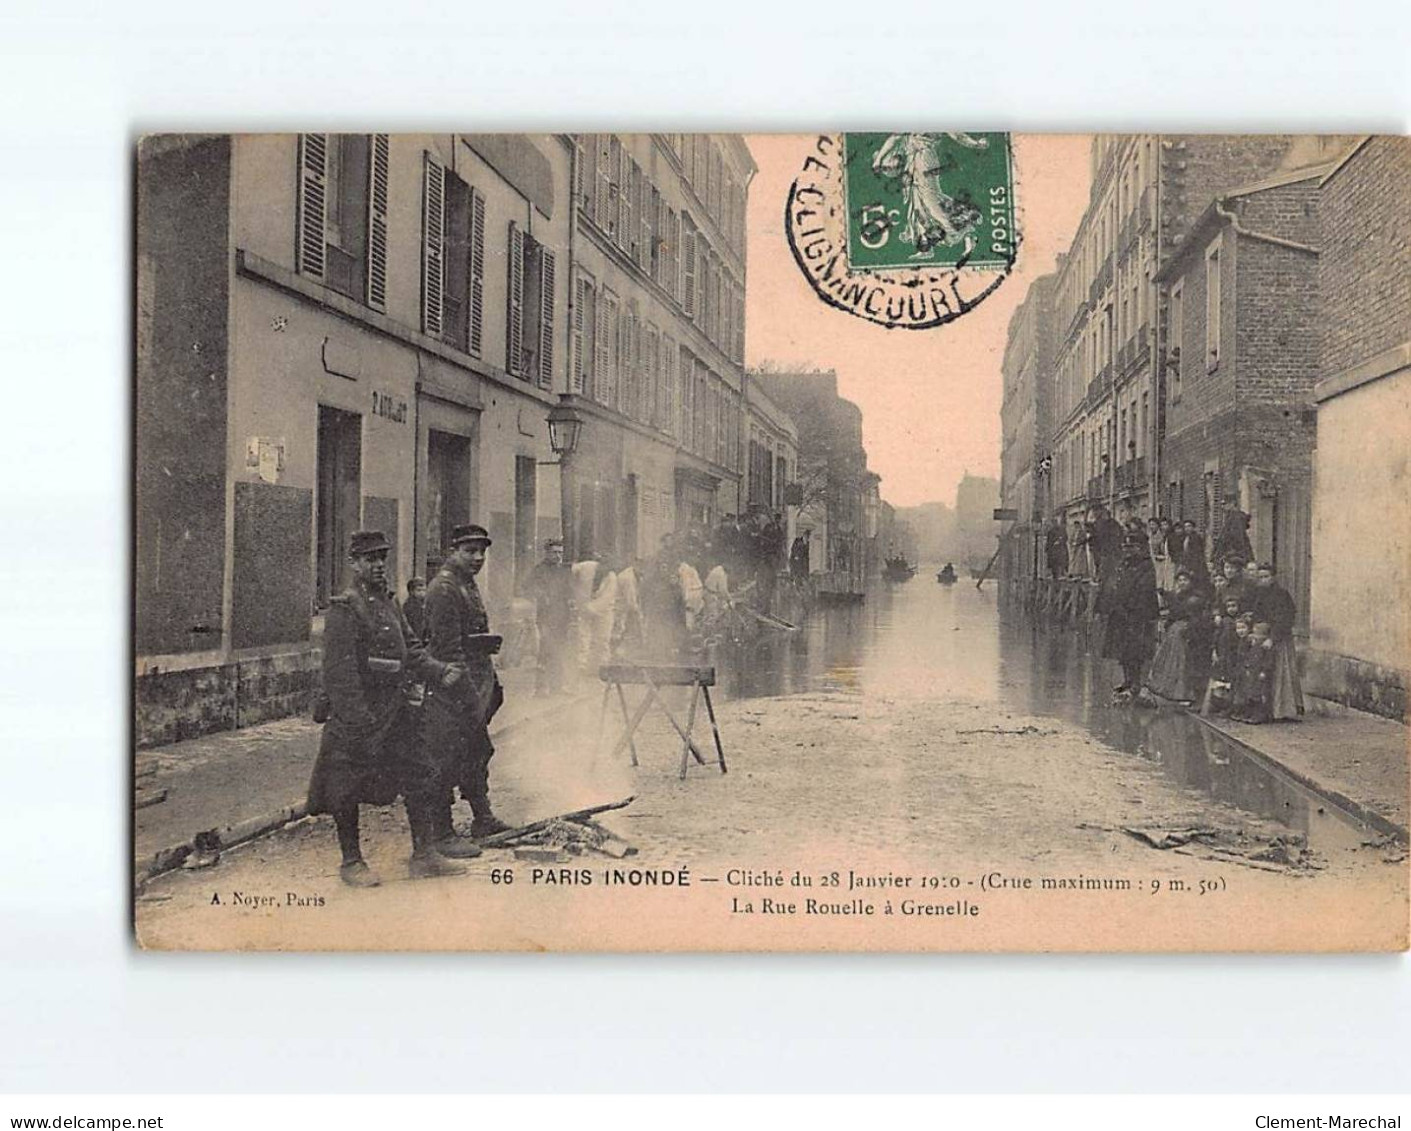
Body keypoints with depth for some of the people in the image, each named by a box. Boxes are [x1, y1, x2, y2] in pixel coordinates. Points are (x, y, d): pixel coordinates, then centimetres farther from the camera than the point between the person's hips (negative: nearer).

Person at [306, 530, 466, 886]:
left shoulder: (388, 603, 13)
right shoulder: (344, 609, -13)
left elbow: (411, 649, 16)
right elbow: (340, 670, -19)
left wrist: (439, 671, -2)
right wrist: (360, 720, -22)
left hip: (395, 711, 8)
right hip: (357, 715, -8)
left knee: (420, 776, 9)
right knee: (347, 789, 4)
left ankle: (424, 855, 18)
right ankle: (352, 862, 17)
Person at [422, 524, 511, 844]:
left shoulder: (469, 585, 16)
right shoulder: (443, 589, -15)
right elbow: (448, 648, -21)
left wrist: (492, 684, 20)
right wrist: (469, 697, -22)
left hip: (475, 687, 10)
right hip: (452, 691, -10)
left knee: (478, 754, 18)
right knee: (447, 763, -3)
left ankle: (483, 820, 30)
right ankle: (443, 835, 3)